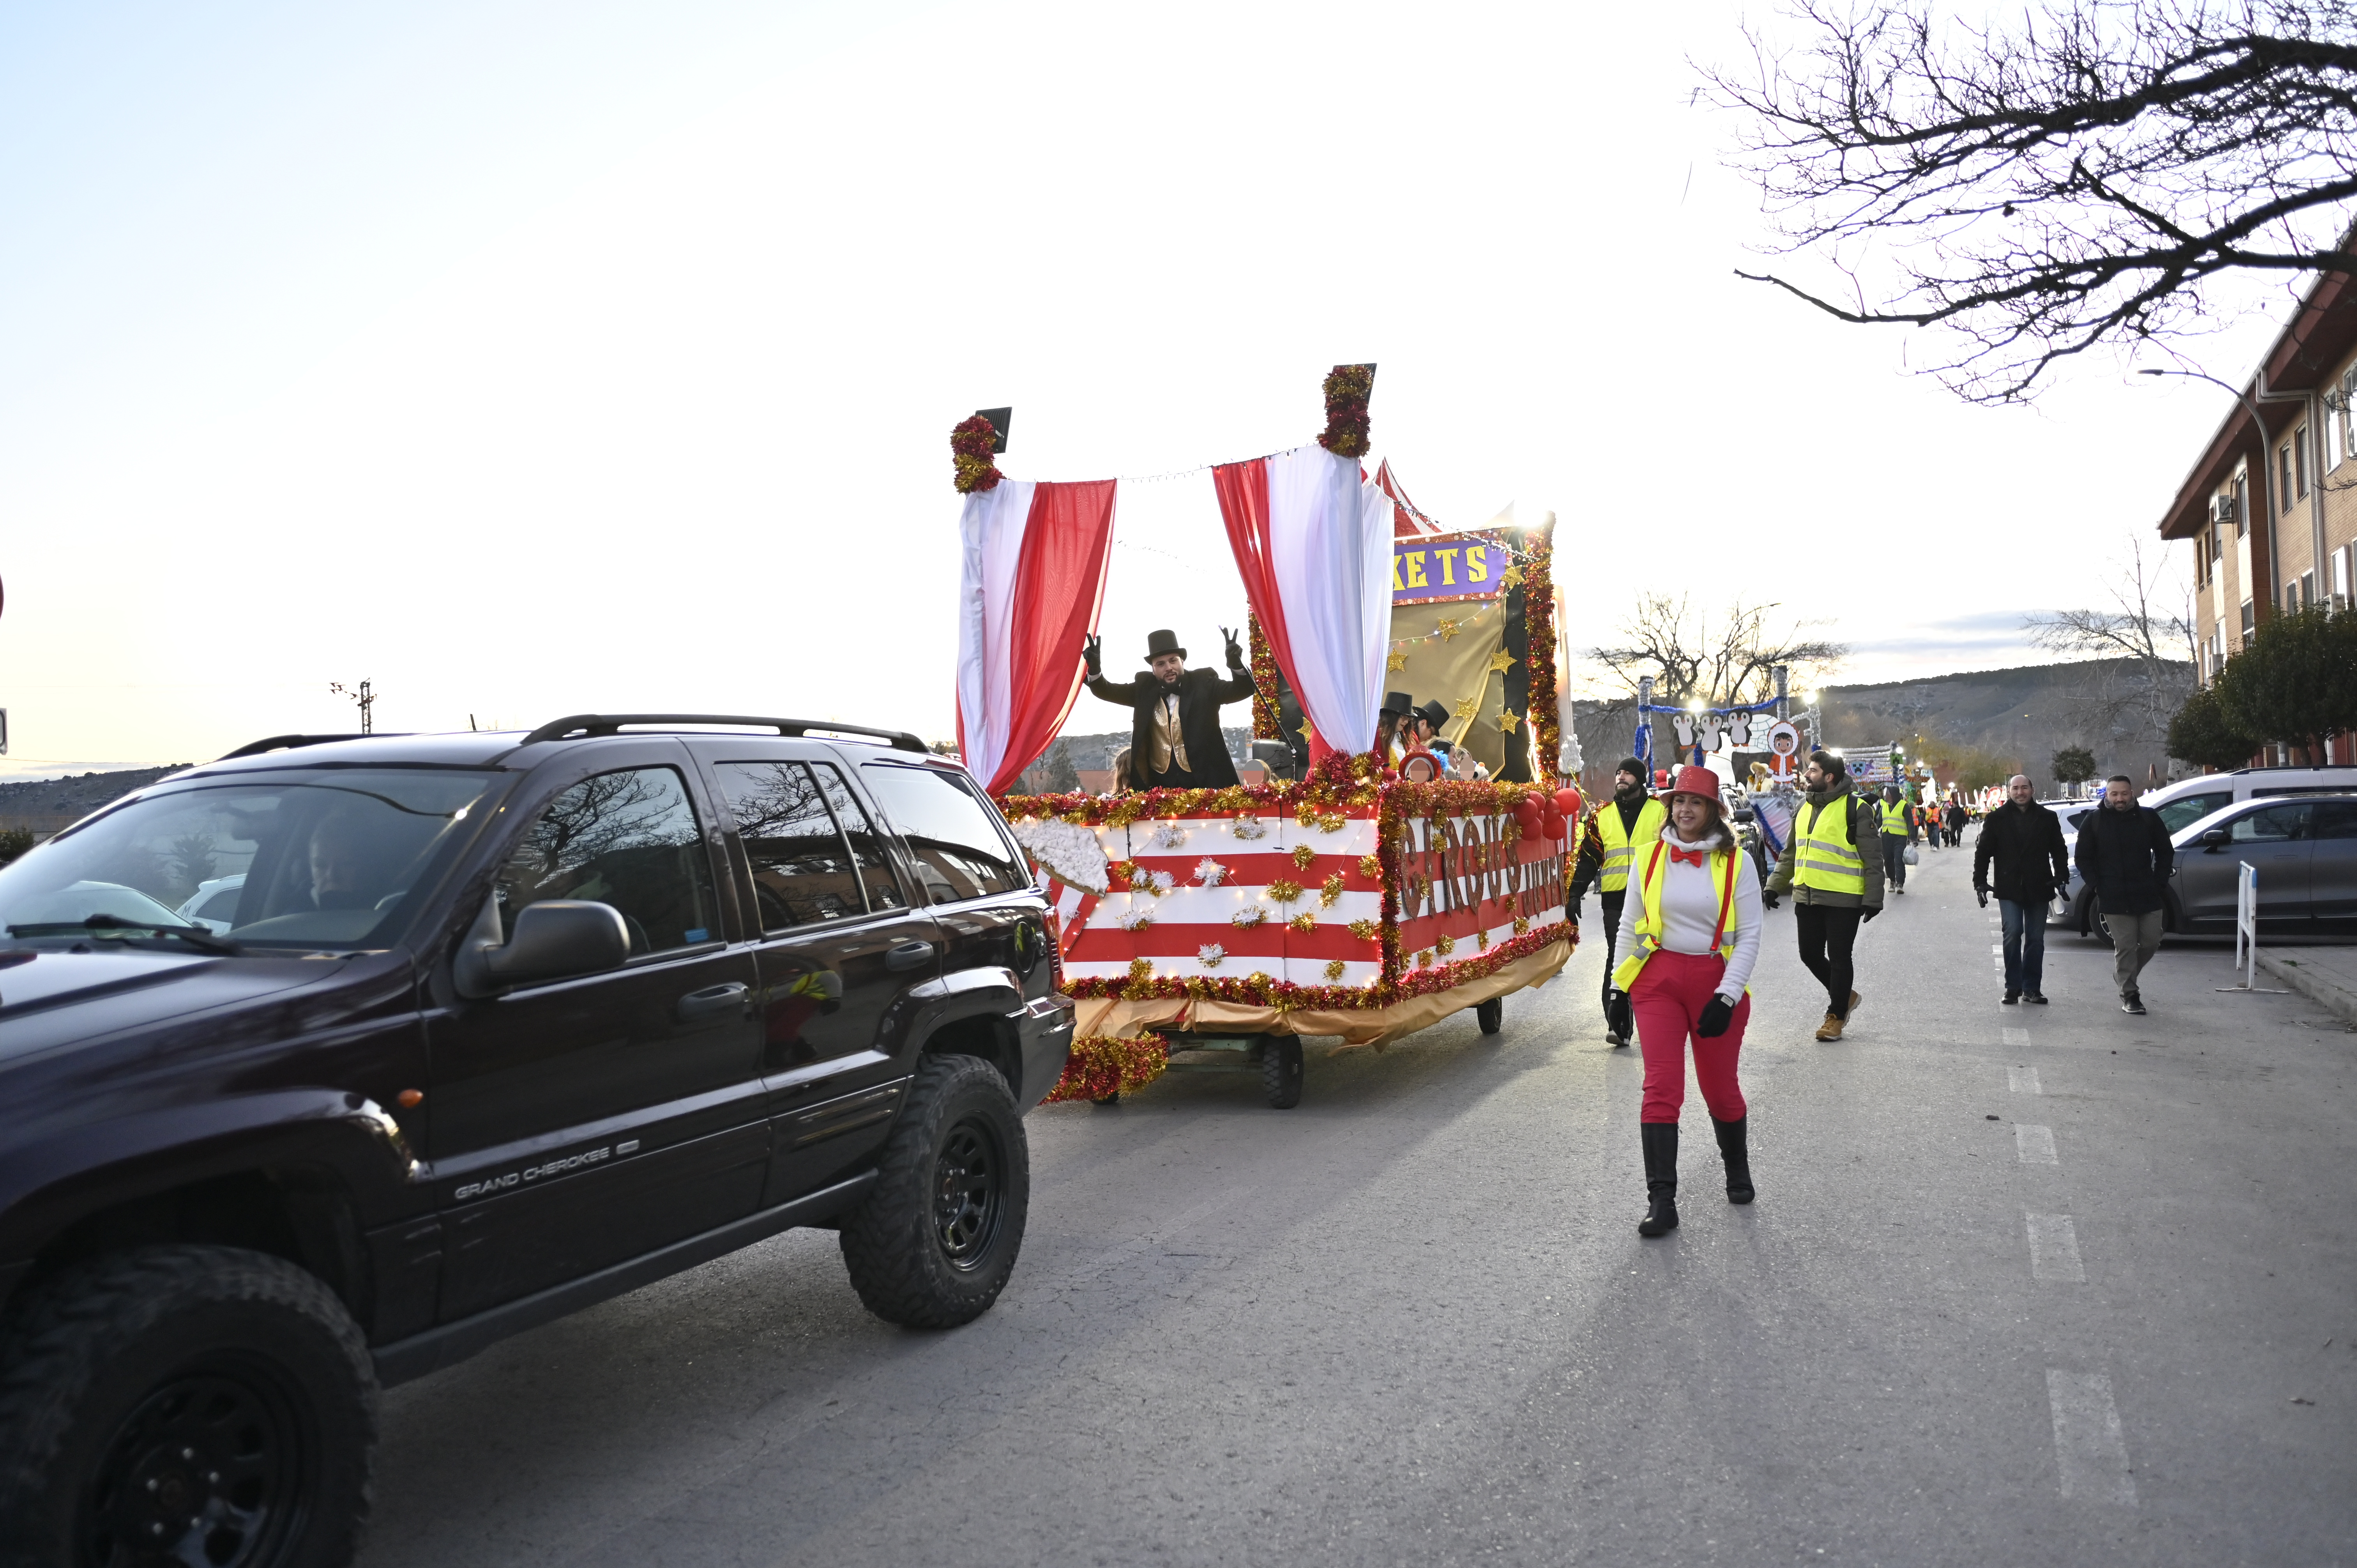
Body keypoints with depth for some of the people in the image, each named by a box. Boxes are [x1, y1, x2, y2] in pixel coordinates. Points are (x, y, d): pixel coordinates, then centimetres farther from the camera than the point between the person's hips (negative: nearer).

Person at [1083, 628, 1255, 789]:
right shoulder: (1145, 688, 7)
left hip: (1205, 781, -2)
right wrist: (1095, 669, -13)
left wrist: (1235, 664, -29)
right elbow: (1108, 692, 7)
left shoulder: (1203, 683, 0)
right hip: (1158, 784, 2)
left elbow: (1243, 690, -7)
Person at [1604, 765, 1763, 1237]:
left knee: (1720, 1087, 11)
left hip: (1716, 982, -1)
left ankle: (1738, 1172, 38)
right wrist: (1619, 988, 8)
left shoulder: (1736, 862, -3)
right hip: (1658, 980, 1)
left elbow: (1749, 936, -3)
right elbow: (1628, 926, 9)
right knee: (1661, 1087, -7)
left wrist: (1727, 995, -11)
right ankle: (1661, 1202, -5)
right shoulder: (1649, 857, 2)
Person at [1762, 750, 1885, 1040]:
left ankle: (1836, 1016, 14)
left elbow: (1873, 859, -9)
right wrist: (1774, 886, 14)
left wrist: (1873, 899, -12)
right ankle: (1845, 996, 33)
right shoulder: (1804, 808, 13)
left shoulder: (1856, 809, -8)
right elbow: (1790, 852, 20)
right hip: (1806, 897, 7)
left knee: (1839, 958, 2)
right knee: (1811, 955, 10)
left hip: (1843, 899, -7)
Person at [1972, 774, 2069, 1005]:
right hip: (2009, 888, -2)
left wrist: (2061, 876, -4)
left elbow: (2058, 851, 11)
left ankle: (2032, 988, 13)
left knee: (2036, 939, 6)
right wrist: (1980, 882, -2)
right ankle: (2013, 986, -3)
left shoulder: (2048, 818, 7)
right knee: (2013, 934, -12)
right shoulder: (1996, 819, 3)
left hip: (2039, 888, 2)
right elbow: (1983, 851, 5)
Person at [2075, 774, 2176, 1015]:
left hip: (2148, 896, 2)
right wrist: (2097, 886, -4)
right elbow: (2084, 859, 5)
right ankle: (2129, 995, 6)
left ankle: (2124, 976, 31)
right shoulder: (2094, 821, 1)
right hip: (2114, 899, -2)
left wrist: (2158, 882, 1)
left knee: (2151, 942, 7)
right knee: (2125, 946, -2)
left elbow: (2165, 853, 11)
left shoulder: (2149, 818, 4)